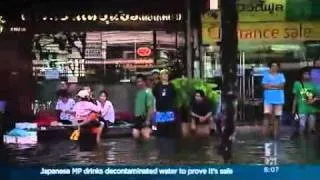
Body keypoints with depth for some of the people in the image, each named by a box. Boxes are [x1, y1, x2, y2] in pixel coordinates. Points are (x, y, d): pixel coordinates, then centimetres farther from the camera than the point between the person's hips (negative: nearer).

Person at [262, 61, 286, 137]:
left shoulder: (281, 75, 12)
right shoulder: (266, 75, 9)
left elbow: (282, 85, -4)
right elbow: (265, 86, -5)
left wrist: (270, 85, -6)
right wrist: (276, 86, -7)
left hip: (278, 99, 2)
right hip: (268, 99, -2)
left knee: (277, 116, 2)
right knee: (267, 115, -13)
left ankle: (275, 134, 8)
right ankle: (264, 134, -13)